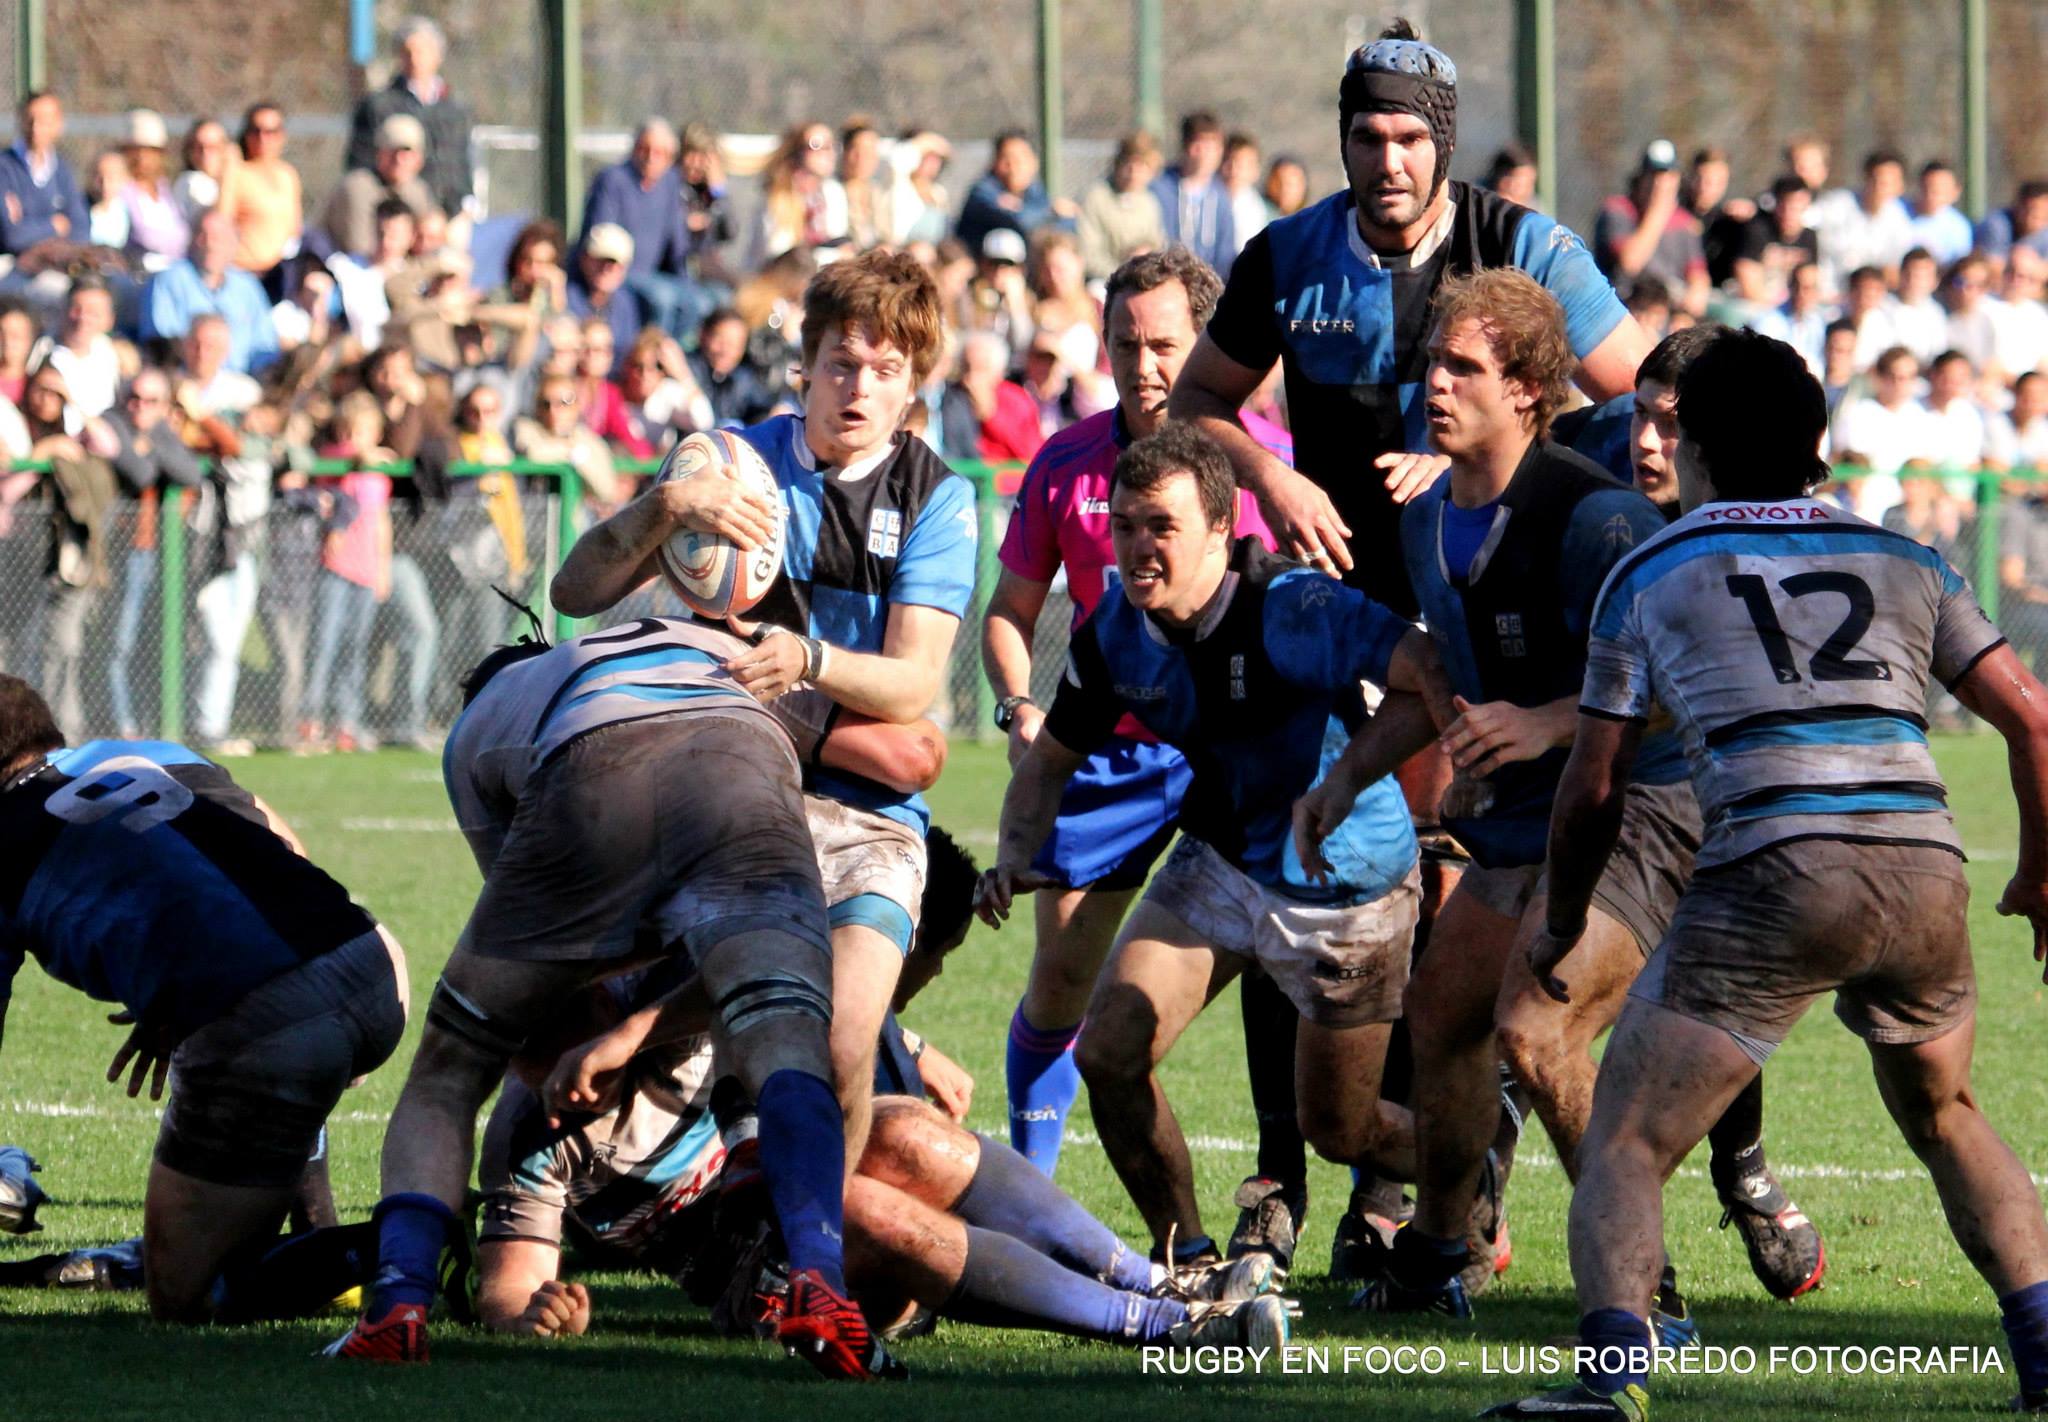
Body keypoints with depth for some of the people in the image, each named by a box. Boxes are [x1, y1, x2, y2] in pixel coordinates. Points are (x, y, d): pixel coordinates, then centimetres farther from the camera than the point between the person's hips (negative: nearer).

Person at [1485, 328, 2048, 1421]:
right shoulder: (1902, 560, 22)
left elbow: (1594, 786, 15)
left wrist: (1560, 930, 29)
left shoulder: (1651, 572, 15)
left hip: (1773, 872, -4)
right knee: (1942, 1115, 29)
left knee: (1625, 1144, -1)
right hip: (1925, 867, 4)